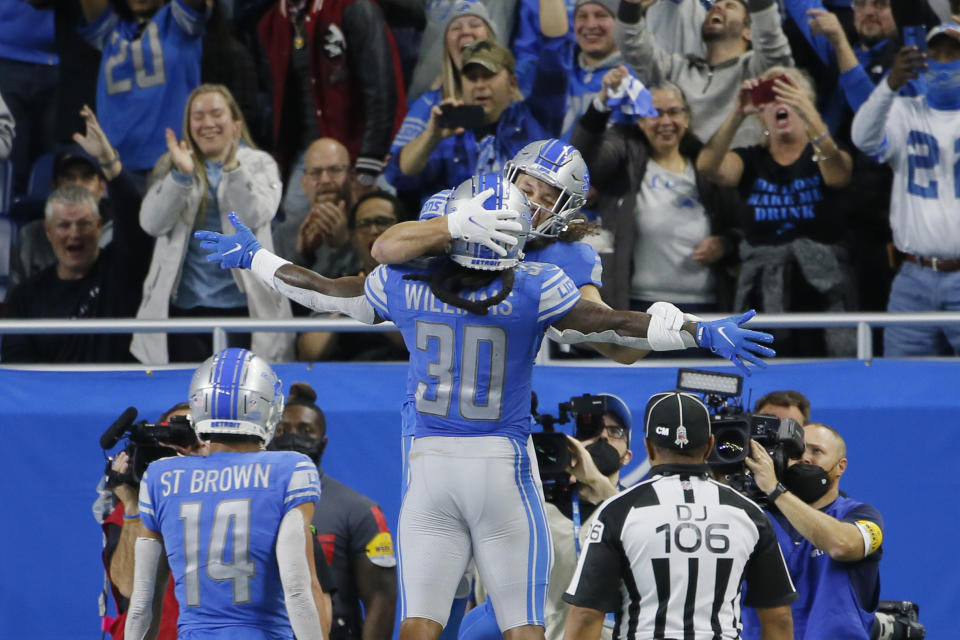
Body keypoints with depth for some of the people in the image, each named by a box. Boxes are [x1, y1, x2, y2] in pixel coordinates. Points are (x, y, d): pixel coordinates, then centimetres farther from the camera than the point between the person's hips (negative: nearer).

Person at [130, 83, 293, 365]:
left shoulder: (259, 164, 9)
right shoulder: (171, 166, 12)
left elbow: (255, 216, -9)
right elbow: (152, 223, -3)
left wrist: (232, 167, -21)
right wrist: (181, 175, -15)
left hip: (243, 302, -1)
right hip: (184, 304, 1)